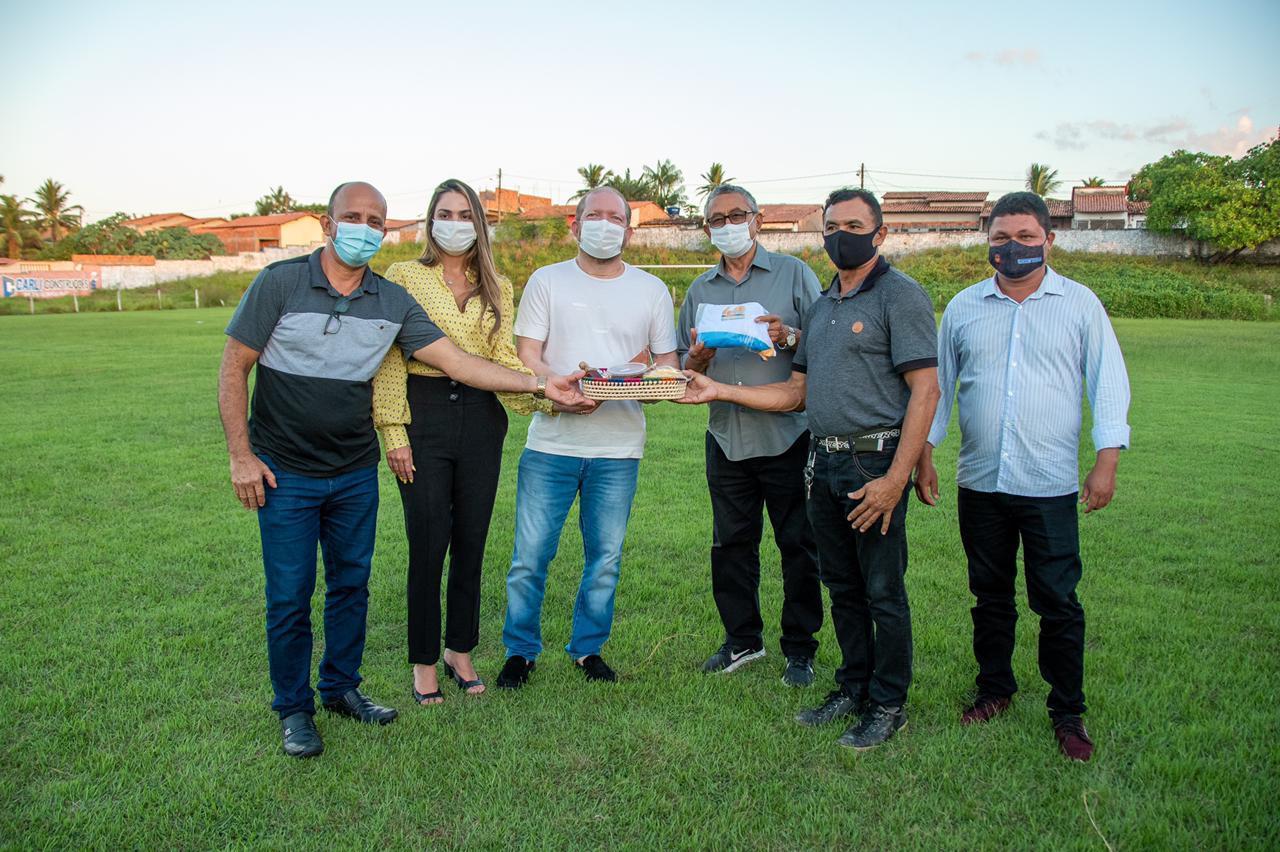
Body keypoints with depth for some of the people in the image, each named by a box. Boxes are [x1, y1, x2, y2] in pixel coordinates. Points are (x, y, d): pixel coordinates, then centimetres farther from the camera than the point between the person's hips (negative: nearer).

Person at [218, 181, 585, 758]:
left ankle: (341, 688, 34)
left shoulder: (393, 302, 1)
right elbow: (233, 368, -6)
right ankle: (293, 709, 23)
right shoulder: (280, 283, -8)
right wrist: (241, 456, -11)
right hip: (285, 473, -3)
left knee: (351, 584, 14)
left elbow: (458, 361, -2)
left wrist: (539, 383, -10)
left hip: (356, 473, 4)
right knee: (290, 595, 4)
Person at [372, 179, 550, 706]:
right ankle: (424, 662, 17)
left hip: (480, 419, 3)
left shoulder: (498, 288, 13)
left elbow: (504, 360, 4)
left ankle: (461, 652, 26)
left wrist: (548, 395, -13)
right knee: (428, 545, -1)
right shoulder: (404, 277, 3)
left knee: (471, 543, 9)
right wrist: (394, 431, -10)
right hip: (424, 416, -3)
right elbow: (390, 360, -3)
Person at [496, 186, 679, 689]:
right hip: (551, 444, -1)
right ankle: (520, 650, 20)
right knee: (530, 556, 1)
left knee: (605, 558, 9)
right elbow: (527, 354, -1)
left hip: (618, 447, 2)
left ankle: (588, 647, 28)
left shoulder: (652, 290, 10)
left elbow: (667, 365, 11)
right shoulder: (547, 281, 6)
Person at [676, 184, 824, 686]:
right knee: (731, 543, 11)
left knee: (798, 545, 3)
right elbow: (685, 368, 14)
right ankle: (742, 640, 27)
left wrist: (789, 337, -20)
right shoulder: (700, 290, 14)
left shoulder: (794, 274, 3)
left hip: (787, 435, -4)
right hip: (727, 436, 4)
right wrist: (698, 356, -8)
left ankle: (800, 649, 17)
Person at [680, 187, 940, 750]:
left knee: (883, 592, 2)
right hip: (824, 463, 8)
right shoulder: (822, 306, 17)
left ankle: (888, 706, 17)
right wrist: (720, 391, 9)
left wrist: (896, 477, -20)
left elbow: (925, 391, -14)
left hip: (875, 464, -7)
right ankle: (853, 690, 30)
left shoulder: (900, 296, -7)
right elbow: (797, 392, 17)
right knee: (842, 587, 16)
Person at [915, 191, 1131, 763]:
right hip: (979, 482, 3)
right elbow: (936, 384, 12)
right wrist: (923, 454, 7)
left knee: (1057, 602, 2)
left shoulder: (1080, 304, 3)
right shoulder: (963, 307, 8)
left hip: (1050, 485, -2)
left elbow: (1108, 382, 2)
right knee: (990, 596, 14)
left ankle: (1068, 712, 19)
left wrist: (1107, 459, -7)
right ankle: (995, 689, 31)